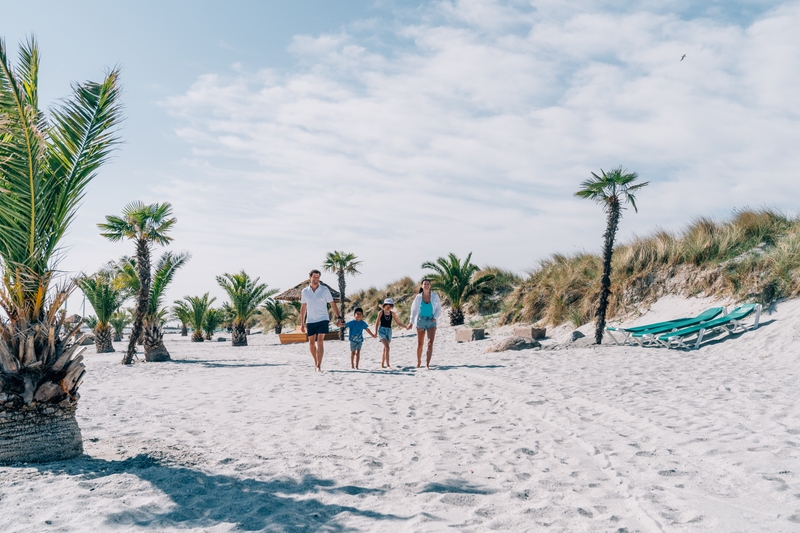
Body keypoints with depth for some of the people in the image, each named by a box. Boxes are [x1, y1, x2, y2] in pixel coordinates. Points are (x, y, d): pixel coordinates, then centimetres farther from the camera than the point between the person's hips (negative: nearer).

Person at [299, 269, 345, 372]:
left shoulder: (325, 290, -3)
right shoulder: (305, 291, 5)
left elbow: (333, 304, -1)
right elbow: (303, 307, 12)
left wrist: (339, 317, -10)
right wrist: (302, 323, 11)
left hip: (322, 320, -3)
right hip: (310, 321, 3)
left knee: (320, 342, -13)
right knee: (311, 343, 9)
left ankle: (319, 365, -14)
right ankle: (316, 362, 30)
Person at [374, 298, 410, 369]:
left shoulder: (392, 313, 3)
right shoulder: (381, 312, -5)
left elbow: (399, 323, 6)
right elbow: (377, 323, 0)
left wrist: (406, 327, -7)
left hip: (389, 331, 4)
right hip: (382, 330, -4)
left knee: (385, 349, 12)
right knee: (387, 347, -18)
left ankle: (382, 364, 24)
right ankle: (388, 365, -20)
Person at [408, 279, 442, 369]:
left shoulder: (435, 296, -2)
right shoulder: (418, 297, -1)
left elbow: (439, 309, 5)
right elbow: (414, 310, 7)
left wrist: (435, 318, -10)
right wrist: (411, 322, 3)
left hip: (431, 321, -1)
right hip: (420, 320, 1)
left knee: (430, 343, -14)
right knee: (420, 343, 9)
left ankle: (427, 364, -14)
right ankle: (418, 362, 29)